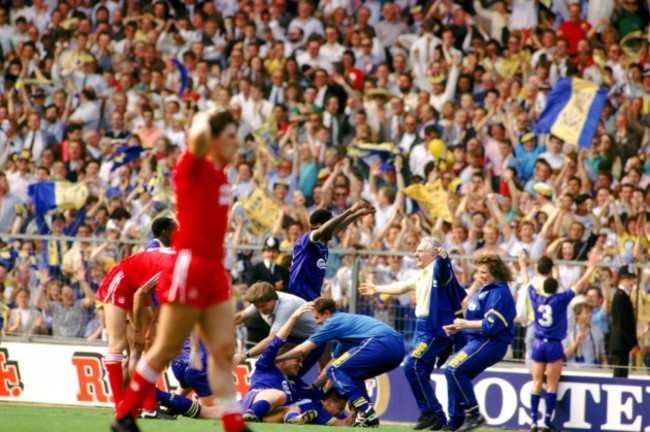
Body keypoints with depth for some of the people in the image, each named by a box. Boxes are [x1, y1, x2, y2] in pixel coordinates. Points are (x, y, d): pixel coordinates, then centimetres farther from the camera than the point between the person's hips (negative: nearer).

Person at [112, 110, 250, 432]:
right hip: (189, 269, -8)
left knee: (223, 350, 2)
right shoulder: (194, 167, -9)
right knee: (166, 349, 0)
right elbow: (199, 137, -32)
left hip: (214, 272, 8)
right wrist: (202, 122, -10)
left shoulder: (220, 175, 14)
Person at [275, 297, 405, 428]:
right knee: (352, 375, 26)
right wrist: (314, 387, 44)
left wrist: (275, 359, 23)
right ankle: (369, 418, 12)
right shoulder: (345, 320, 33)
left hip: (381, 344, -9)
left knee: (335, 371, 0)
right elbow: (334, 362, 39)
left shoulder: (333, 322, 7)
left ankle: (366, 412, -13)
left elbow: (302, 349, 10)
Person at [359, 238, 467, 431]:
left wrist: (444, 258, -57)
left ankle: (431, 411, -14)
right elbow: (401, 287, 33)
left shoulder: (437, 271, -11)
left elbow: (443, 270, -35)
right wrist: (377, 289, 44)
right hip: (423, 328, 10)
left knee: (412, 365, -18)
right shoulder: (421, 275, 18)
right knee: (420, 371, 9)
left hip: (435, 328, -10)